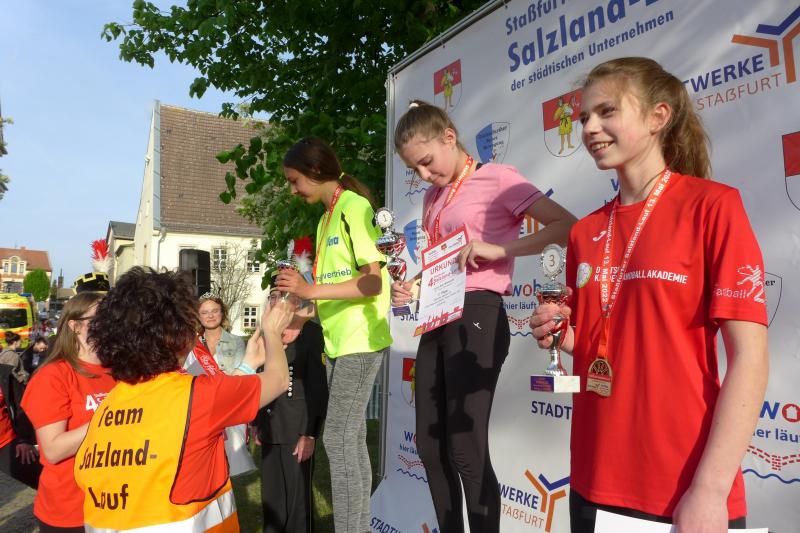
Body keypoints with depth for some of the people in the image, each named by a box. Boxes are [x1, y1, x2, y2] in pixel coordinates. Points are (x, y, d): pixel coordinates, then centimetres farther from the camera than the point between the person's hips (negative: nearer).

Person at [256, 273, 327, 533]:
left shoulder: (312, 332, -7)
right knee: (271, 496, 15)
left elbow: (318, 386, -12)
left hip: (297, 430, -6)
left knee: (297, 496, 3)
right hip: (270, 430, 6)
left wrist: (310, 433, -16)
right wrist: (258, 425, 13)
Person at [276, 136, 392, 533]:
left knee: (338, 440, -6)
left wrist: (311, 290, -22)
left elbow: (373, 282, -18)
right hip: (339, 341, 9)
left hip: (359, 340, -9)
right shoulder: (327, 218, 17)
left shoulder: (355, 207, -10)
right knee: (351, 440, 12)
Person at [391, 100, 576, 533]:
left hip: (476, 316, -8)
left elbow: (568, 227, -13)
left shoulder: (496, 178, -4)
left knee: (466, 451, -4)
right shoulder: (433, 196, 18)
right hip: (436, 320, 8)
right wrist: (410, 289, 2)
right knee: (430, 447, 12)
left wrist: (498, 248, -22)